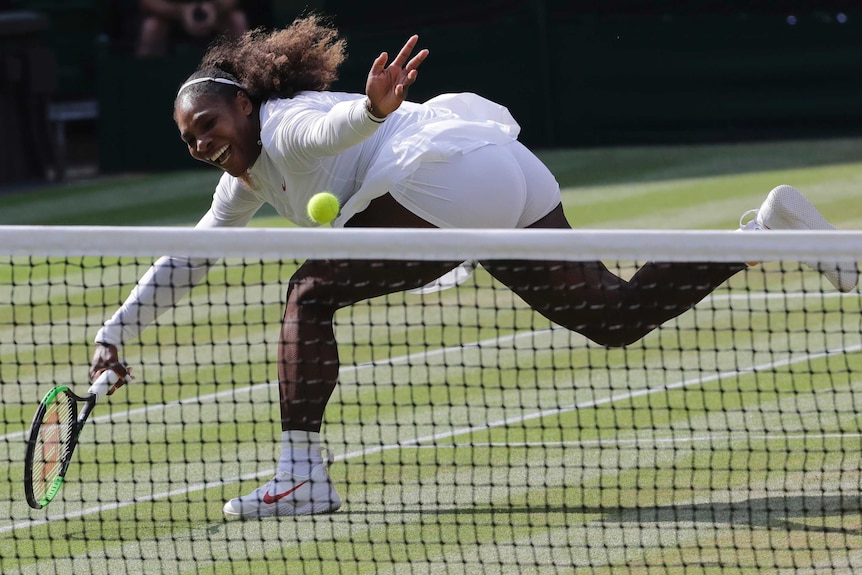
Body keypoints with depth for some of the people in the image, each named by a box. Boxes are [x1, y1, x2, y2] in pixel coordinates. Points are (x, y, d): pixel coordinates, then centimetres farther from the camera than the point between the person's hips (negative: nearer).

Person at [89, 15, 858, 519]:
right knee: (620, 317, 11)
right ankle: (771, 227, 9)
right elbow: (188, 261, 33)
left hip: (450, 180, -10)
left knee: (312, 294, -10)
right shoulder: (249, 175, 25)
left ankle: (302, 474, -16)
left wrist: (373, 108, -52)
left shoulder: (284, 123, -3)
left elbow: (334, 125, -29)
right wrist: (117, 331, 28)